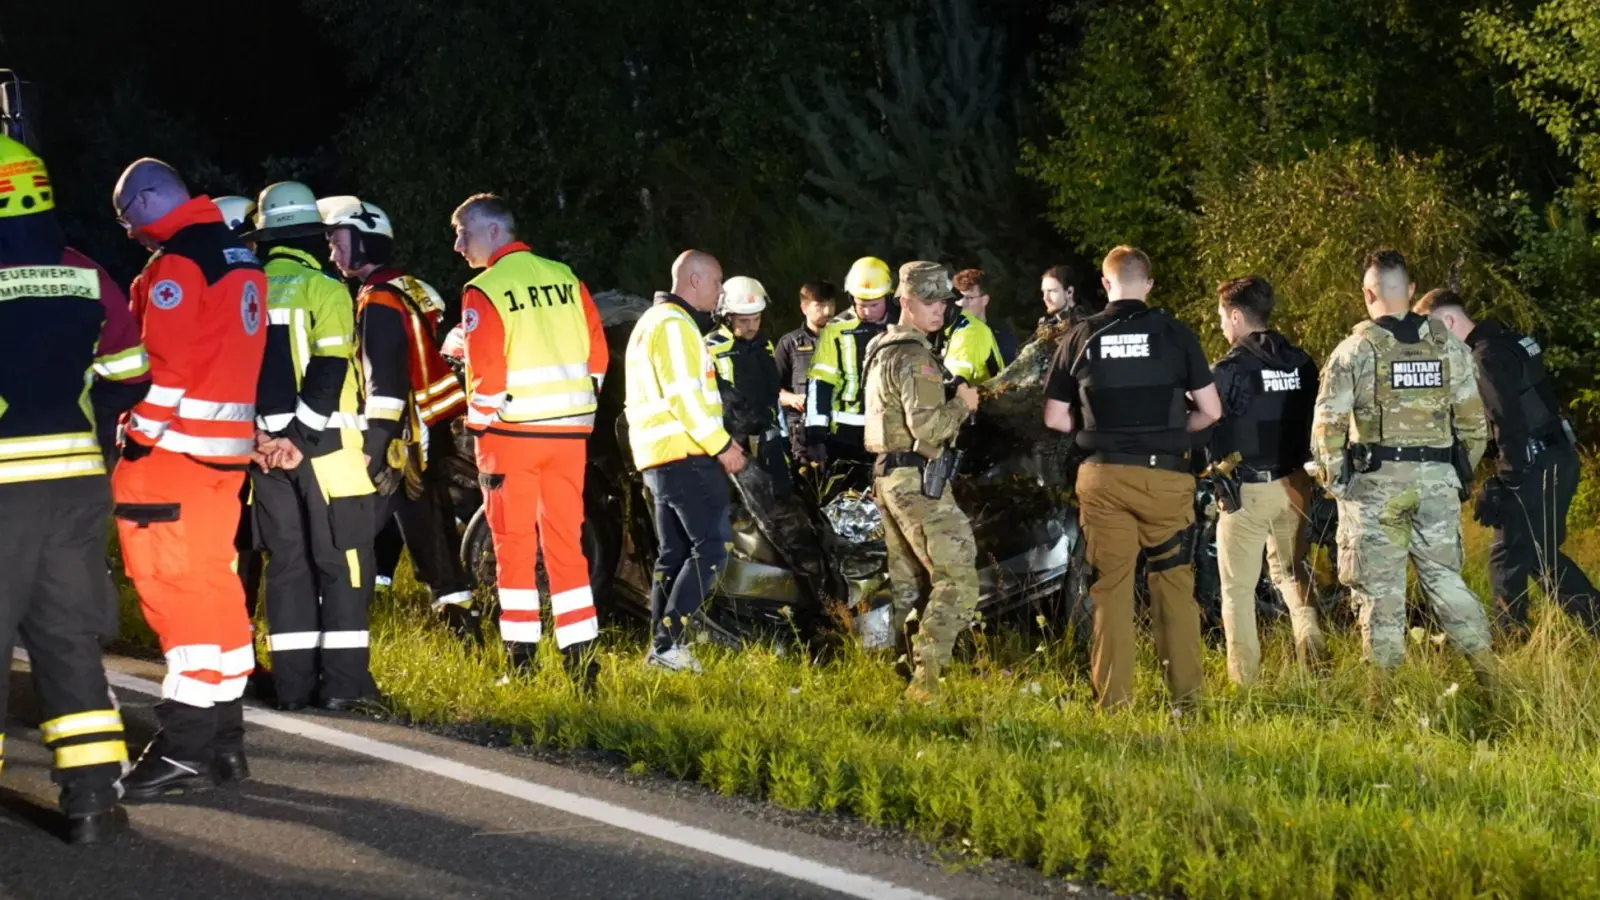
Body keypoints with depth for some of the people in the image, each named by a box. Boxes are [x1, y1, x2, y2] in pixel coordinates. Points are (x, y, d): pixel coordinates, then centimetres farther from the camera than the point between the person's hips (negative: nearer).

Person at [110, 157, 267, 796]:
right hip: (228, 448, 9)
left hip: (174, 448, -9)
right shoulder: (240, 258, 16)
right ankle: (224, 737, 17)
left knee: (174, 587, -8)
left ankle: (186, 747, -10)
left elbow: (166, 362, -19)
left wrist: (137, 437, -13)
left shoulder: (176, 264, -14)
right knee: (213, 581, 13)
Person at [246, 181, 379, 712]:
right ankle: (343, 681, -4)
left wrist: (257, 436, 15)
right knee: (341, 563, -1)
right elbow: (329, 371, -15)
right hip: (324, 446, -5)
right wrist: (309, 428, -13)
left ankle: (292, 681, 10)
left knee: (287, 562, 10)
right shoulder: (325, 290, -8)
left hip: (268, 444, 5)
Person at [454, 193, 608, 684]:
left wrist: (483, 440, -4)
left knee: (514, 544, 4)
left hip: (512, 434, -5)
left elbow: (485, 374, -13)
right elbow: (597, 354, 7)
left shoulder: (484, 293, -9)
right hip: (569, 434, 5)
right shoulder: (566, 280, 7)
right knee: (565, 542, 9)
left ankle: (522, 657, 4)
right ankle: (580, 657, 6)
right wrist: (574, 409, 15)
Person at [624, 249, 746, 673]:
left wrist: (717, 440, 18)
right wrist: (721, 445, -17)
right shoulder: (674, 325, -12)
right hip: (685, 455, -11)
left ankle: (661, 647, 13)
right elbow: (684, 396, -21)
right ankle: (668, 642, -17)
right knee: (711, 547, -12)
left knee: (674, 554, 13)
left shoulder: (653, 322, 22)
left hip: (659, 457, 11)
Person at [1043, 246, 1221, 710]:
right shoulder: (1174, 334, -2)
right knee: (1174, 580, 9)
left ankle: (1113, 694, 6)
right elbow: (1210, 410, 0)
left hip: (1103, 476, 1)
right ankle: (1186, 688, 8)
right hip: (1164, 475, -1)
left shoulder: (1080, 338, 1)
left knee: (1111, 584, 6)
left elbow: (1055, 418, 5)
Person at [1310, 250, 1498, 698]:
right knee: (1443, 575, 14)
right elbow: (1473, 420, 7)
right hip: (1437, 478, 3)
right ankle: (1487, 670, 9)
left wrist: (1332, 477, 6)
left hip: (1376, 481, -3)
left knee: (1380, 584, 3)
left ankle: (1384, 688, 4)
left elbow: (1327, 424, -7)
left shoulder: (1355, 350, -6)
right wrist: (1461, 472, 18)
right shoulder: (1448, 345, 5)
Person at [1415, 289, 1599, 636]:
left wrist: (1508, 480, -19)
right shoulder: (1505, 340, 14)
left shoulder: (1486, 357, -16)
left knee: (1508, 558, -2)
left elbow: (1509, 422, -22)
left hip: (1535, 468, -10)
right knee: (1541, 555, 18)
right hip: (1559, 460, 10)